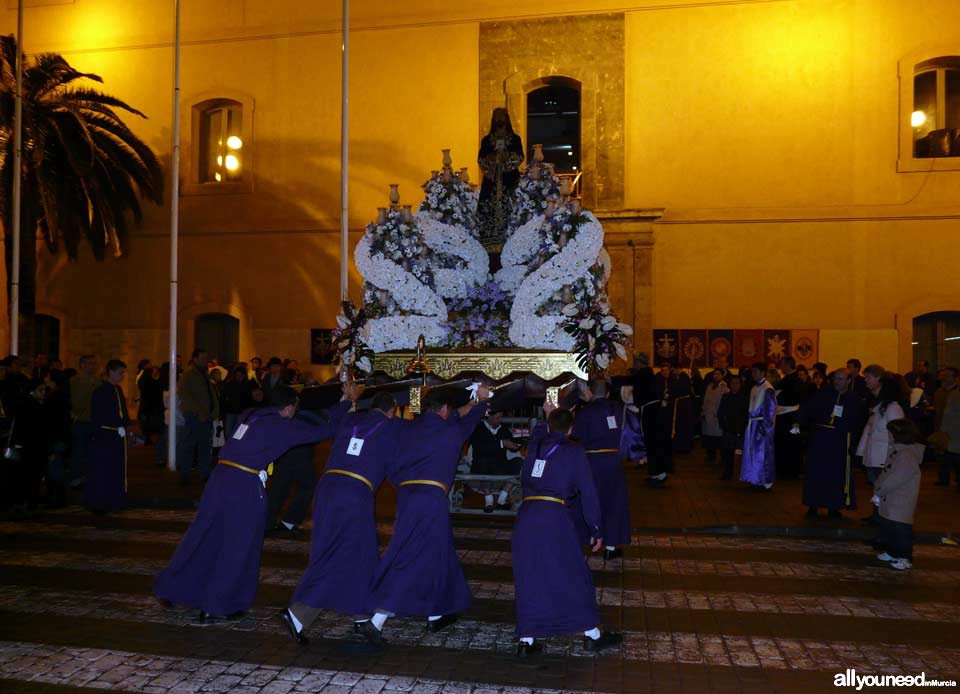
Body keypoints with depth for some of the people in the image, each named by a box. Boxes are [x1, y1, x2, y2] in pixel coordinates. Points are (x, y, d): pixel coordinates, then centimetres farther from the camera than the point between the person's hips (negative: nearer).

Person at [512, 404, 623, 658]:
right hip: (555, 517, -4)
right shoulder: (574, 451, 4)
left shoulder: (535, 445, 15)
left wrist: (548, 416, 59)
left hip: (526, 515, 4)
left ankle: (526, 640, 13)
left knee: (528, 579, 11)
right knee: (574, 576, 10)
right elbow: (588, 492, 5)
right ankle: (593, 635, 20)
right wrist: (596, 531, 12)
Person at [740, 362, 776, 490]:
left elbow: (771, 408, -15)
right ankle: (756, 480, 19)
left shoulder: (767, 389, -12)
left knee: (762, 453, -2)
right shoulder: (754, 389, 12)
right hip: (752, 424, 8)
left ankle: (765, 482, 7)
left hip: (762, 425, -8)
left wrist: (766, 425, -17)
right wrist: (749, 422, 11)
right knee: (753, 453, 11)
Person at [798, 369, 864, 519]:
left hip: (840, 445, 0)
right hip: (819, 442, 0)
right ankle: (813, 506, 14)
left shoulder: (855, 401, 6)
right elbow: (806, 408, -5)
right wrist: (798, 422, -21)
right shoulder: (822, 395, 3)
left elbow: (858, 422, 8)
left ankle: (834, 507, 17)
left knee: (838, 476, 3)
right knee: (815, 473, 3)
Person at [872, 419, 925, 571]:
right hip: (890, 501, 10)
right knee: (888, 525, 18)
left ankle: (904, 558, 9)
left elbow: (893, 480, -24)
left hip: (901, 503, -10)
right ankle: (892, 552, 32)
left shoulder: (907, 456, -23)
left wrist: (878, 492, -14)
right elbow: (885, 474, 12)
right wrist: (878, 492, 1)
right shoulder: (897, 451, 9)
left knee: (899, 528, -2)